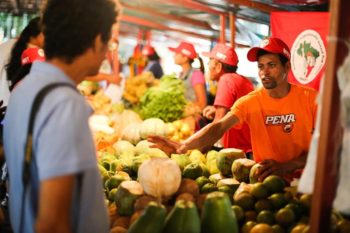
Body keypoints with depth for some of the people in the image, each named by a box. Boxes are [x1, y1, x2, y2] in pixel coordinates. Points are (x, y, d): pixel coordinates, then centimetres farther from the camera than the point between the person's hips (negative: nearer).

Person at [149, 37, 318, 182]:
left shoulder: (310, 98, -5)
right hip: (265, 179, 2)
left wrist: (285, 166, -22)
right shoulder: (249, 102, -2)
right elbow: (219, 127, -16)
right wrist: (184, 146, -33)